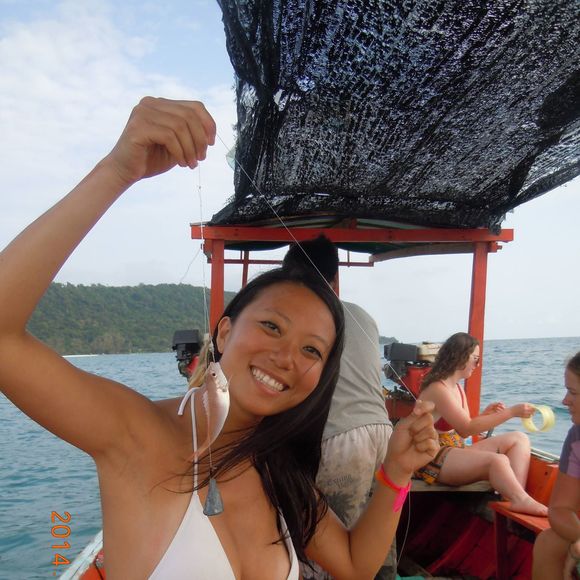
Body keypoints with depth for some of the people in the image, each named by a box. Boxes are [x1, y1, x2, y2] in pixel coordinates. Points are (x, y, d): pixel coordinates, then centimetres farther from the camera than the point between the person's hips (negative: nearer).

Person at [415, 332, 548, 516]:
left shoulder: (457, 388, 14)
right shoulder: (437, 388, -16)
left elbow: (463, 431, 12)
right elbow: (467, 428, -21)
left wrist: (486, 414, -4)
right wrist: (511, 412, -21)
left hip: (455, 451, 10)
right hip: (434, 460, -10)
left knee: (519, 439, -6)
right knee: (498, 460, -36)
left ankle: (516, 497, -26)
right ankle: (523, 502, -21)